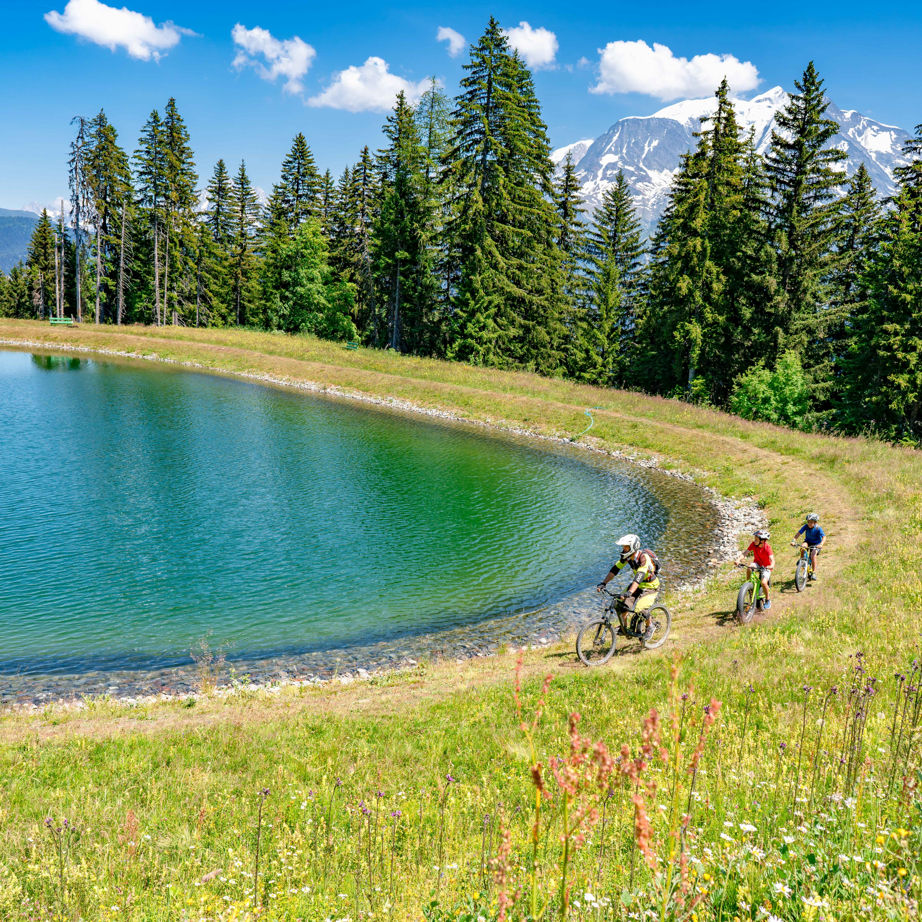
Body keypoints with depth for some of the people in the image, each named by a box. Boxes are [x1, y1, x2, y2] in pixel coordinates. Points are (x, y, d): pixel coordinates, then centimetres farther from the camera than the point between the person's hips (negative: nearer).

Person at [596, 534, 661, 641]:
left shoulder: (643, 557, -31)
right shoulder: (627, 556, -9)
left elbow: (640, 576, -42)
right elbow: (615, 568, -7)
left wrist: (630, 592, -53)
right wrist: (603, 583, -17)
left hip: (651, 586, -7)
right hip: (638, 585, 7)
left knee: (640, 608, -24)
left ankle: (650, 626, 6)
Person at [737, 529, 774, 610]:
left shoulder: (767, 547, -24)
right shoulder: (753, 544, -13)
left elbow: (772, 559, -34)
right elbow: (745, 553, -20)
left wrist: (771, 566, -56)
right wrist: (738, 560, -39)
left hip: (766, 566, -3)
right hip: (757, 563, 3)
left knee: (763, 582, -24)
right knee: (749, 567, -32)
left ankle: (767, 600, 2)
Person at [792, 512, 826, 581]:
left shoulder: (818, 528, -23)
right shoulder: (806, 526, -16)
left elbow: (824, 537, -32)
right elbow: (798, 533, -21)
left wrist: (821, 544, -51)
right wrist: (793, 540, -37)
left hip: (816, 544, -3)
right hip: (808, 541, 3)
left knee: (813, 556, -26)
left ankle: (814, 573, -13)